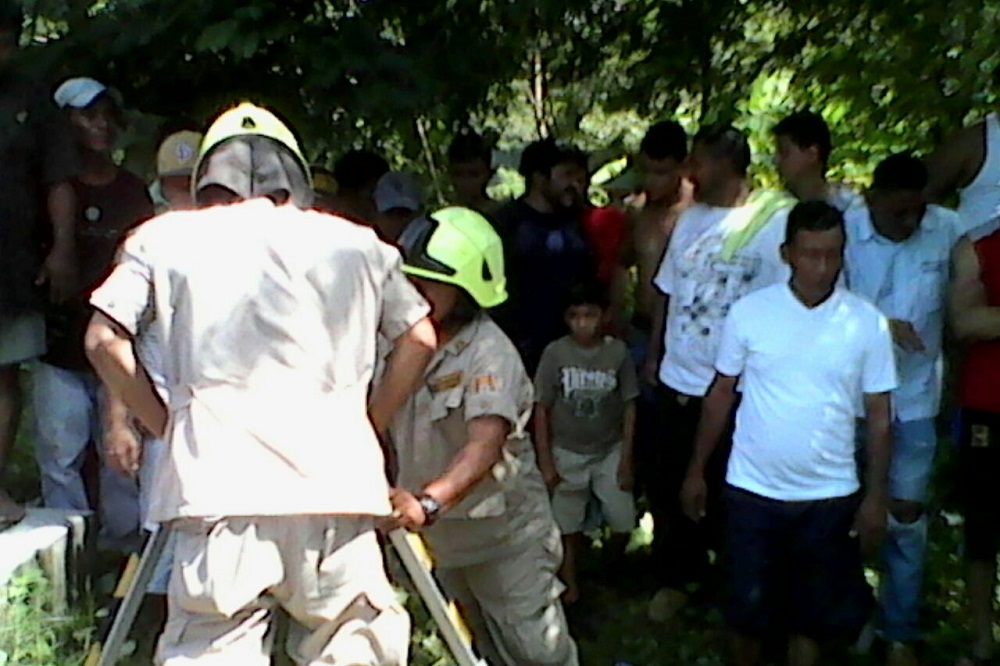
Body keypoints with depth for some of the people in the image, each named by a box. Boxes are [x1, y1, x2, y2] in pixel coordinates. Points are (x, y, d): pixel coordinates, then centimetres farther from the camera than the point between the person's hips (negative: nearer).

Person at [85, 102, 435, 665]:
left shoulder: (163, 238, 12)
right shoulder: (355, 242, 14)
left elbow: (105, 340, 6)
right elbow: (419, 338, 14)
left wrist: (167, 426, 15)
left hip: (217, 486, -1)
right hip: (335, 482, 1)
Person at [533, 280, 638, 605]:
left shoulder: (618, 352, -10)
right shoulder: (555, 353, -13)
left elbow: (629, 407, -4)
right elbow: (541, 409, -7)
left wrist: (626, 459, -5)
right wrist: (545, 461, -7)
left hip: (609, 451, 1)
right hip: (567, 453, -1)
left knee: (624, 523, 3)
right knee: (569, 526, 9)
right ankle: (570, 583, 29)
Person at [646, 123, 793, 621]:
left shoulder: (775, 221, -11)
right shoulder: (690, 218, 8)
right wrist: (654, 355, 13)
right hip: (677, 382, 6)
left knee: (726, 494, 7)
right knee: (670, 487, 13)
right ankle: (681, 576, 32)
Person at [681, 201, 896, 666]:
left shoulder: (867, 323, -7)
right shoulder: (749, 312, -8)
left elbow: (878, 415, 0)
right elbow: (721, 395, 2)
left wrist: (875, 496, -1)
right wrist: (697, 471, 5)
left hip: (830, 496, 0)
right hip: (752, 489, 0)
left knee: (814, 611, 13)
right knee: (748, 606, 11)